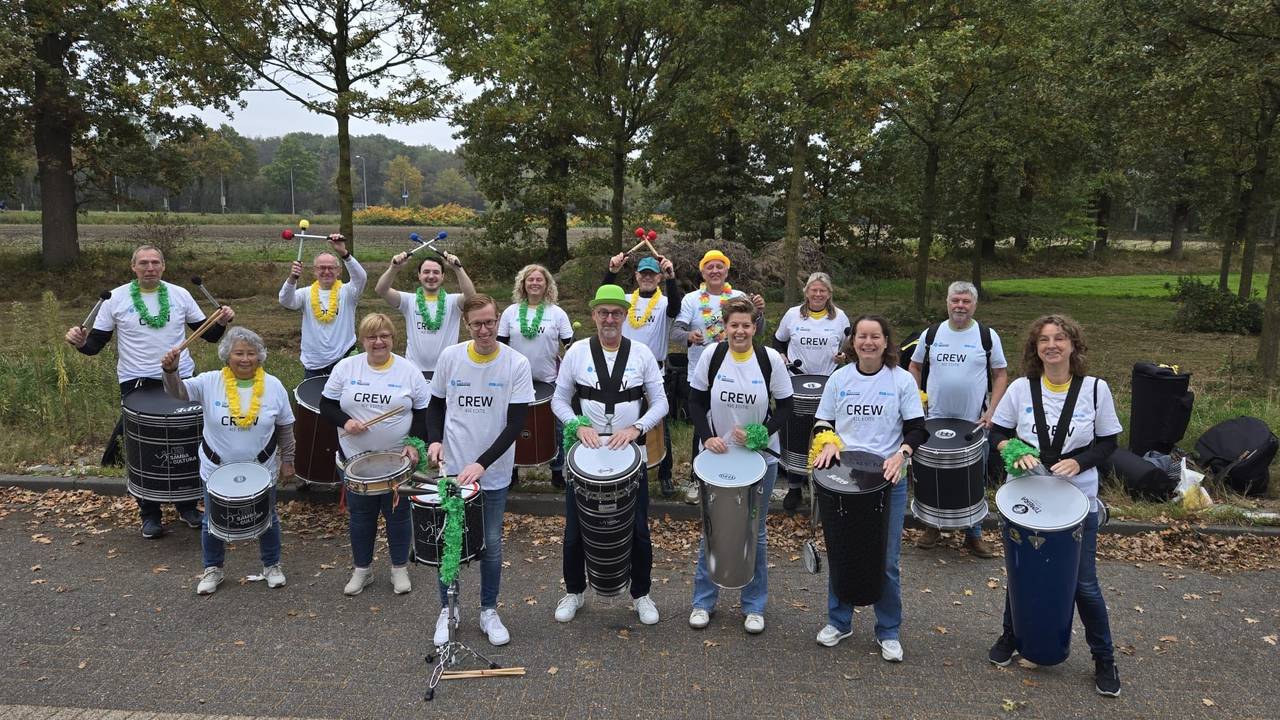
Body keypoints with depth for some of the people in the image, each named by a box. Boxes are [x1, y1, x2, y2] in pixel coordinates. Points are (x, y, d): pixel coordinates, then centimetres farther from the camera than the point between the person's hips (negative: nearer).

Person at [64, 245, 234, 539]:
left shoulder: (180, 295, 2)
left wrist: (221, 322, -14)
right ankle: (149, 514, 18)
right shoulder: (117, 298, -2)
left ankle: (186, 505, 27)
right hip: (136, 384, -1)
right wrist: (81, 341, -22)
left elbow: (207, 334, 5)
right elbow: (96, 344, 0)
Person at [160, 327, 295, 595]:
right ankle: (213, 570, 38)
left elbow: (285, 427, 1)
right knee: (213, 522, 15)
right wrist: (171, 371, -45)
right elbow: (178, 391, -25)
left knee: (267, 520, 16)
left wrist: (287, 460, 4)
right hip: (216, 470, 0)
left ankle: (271, 565, 38)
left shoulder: (273, 386, -8)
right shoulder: (210, 382, -11)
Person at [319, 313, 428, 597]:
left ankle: (400, 568, 27)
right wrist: (344, 422, -17)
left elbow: (423, 412, -1)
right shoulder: (346, 367, -3)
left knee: (398, 512, 10)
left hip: (398, 458, -1)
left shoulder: (409, 371, -5)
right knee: (359, 514, 12)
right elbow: (326, 405, 2)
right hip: (356, 457, 1)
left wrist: (414, 443, -13)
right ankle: (361, 569, 29)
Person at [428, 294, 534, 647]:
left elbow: (515, 423, -13)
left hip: (494, 474, -1)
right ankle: (447, 610, 29)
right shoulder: (450, 357, -3)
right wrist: (434, 439, -9)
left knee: (491, 545, 10)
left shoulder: (516, 364, -10)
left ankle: (489, 611, 28)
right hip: (452, 469, 1)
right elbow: (436, 405, 10)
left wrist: (482, 463, -21)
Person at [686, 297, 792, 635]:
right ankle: (703, 600, 25)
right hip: (716, 454, 1)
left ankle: (754, 605, 24)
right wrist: (707, 437, -13)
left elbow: (785, 407, -2)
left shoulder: (771, 359, -8)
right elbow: (696, 401, 0)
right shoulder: (711, 356, -7)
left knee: (755, 530, 9)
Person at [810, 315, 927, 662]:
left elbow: (917, 428, -1)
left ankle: (888, 631, 20)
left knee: (886, 560, 4)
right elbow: (822, 422, 9)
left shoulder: (902, 380, -2)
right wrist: (827, 443, -12)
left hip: (888, 480, -2)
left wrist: (901, 454, -19)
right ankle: (838, 621, 28)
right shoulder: (839, 378, 3)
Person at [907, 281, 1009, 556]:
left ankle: (974, 534, 20)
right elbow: (915, 366, 13)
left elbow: (1001, 375, 2)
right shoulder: (931, 334, 2)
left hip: (974, 423, -1)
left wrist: (991, 411, -8)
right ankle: (932, 527, 25)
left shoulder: (988, 336, -2)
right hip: (935, 421, 1)